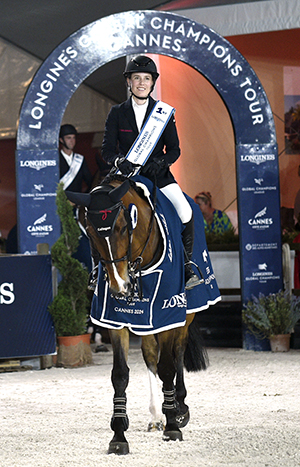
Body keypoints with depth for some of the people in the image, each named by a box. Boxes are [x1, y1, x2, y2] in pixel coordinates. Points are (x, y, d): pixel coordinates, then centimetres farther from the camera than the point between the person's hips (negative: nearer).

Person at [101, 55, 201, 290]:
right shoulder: (117, 113, 5)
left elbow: (174, 149, 3)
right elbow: (108, 149, 2)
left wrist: (160, 162, -19)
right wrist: (119, 160, -21)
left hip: (158, 174, 0)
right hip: (127, 174, 0)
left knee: (185, 210, -23)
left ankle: (188, 265, -9)